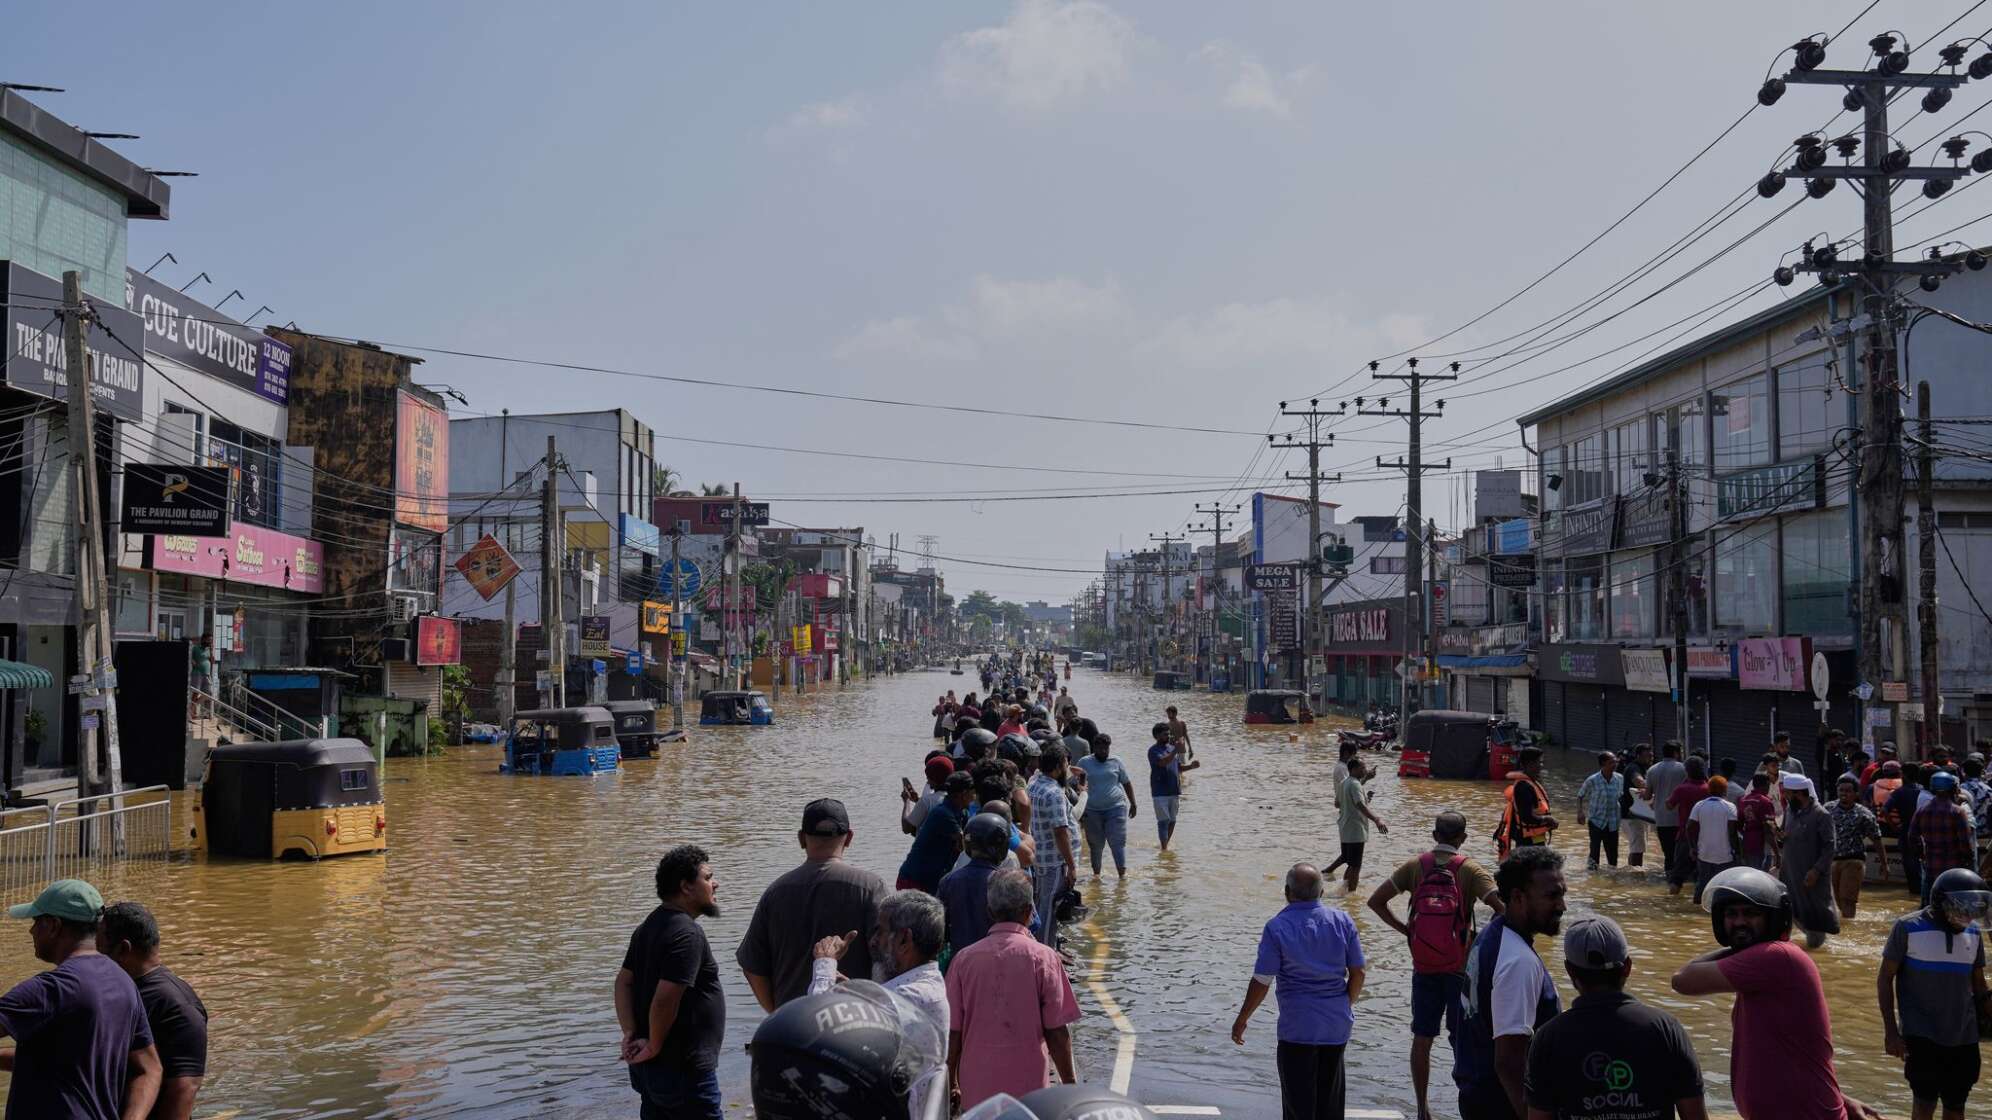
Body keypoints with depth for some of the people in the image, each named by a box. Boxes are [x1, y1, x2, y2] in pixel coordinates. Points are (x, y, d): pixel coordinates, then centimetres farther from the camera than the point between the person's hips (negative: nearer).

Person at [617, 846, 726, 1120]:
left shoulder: (650, 926, 11)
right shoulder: (687, 934, -20)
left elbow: (623, 982, 9)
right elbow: (665, 1000, -27)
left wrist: (630, 1034, 0)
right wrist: (654, 1047, -13)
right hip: (683, 1071, -9)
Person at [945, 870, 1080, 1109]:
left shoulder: (964, 959, -1)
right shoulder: (1042, 958, -7)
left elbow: (952, 1031, 1)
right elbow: (1057, 1031, -6)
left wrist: (951, 1083, 13)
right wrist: (1069, 1083, 5)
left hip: (976, 1088, 2)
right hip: (1028, 1087, -2)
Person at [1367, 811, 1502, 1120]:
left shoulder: (1415, 866, -2)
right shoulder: (1470, 870, -9)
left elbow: (1375, 901, -5)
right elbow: (1502, 907, -21)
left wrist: (1404, 929, 1)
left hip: (1423, 967, 2)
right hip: (1460, 966, -2)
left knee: (1422, 1039, 11)